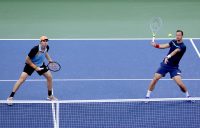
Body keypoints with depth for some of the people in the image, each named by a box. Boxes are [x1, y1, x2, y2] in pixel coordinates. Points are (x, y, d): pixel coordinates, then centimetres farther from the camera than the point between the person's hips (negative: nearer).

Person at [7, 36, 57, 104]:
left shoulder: (47, 47, -15)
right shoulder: (35, 49, -34)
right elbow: (27, 60, -24)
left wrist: (49, 59, 0)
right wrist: (35, 67, -24)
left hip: (41, 65, 6)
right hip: (30, 64, -6)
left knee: (49, 77, 2)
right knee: (22, 79, -17)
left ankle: (50, 96, 22)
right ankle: (10, 97, -12)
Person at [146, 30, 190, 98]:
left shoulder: (183, 46, -16)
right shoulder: (173, 42, 5)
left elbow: (175, 51, -32)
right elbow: (164, 46, -3)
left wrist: (168, 57, -49)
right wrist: (156, 45, -21)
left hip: (174, 67, -4)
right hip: (165, 64, 4)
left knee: (179, 82, -17)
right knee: (155, 78, -4)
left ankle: (187, 95, 9)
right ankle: (147, 96, 8)